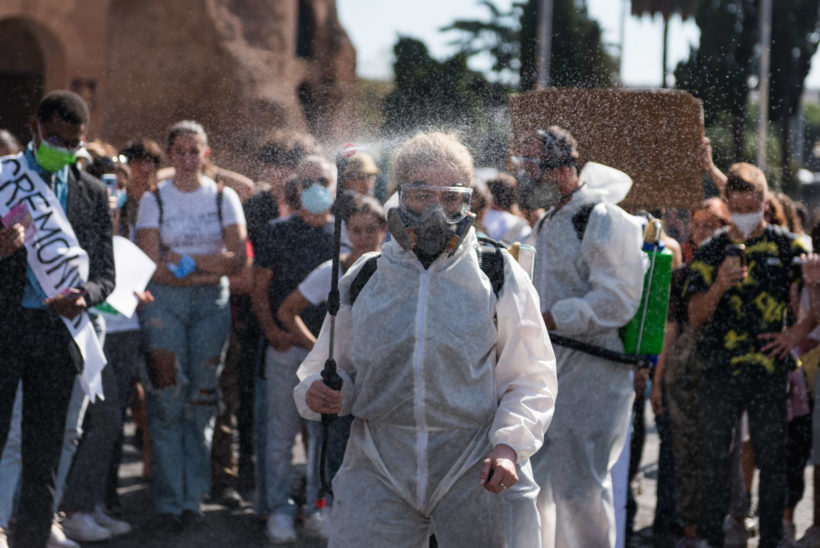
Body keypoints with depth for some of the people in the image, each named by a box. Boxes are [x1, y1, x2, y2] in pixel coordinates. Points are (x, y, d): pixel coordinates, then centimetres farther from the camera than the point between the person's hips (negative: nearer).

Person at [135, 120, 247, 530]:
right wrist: (210, 265, -9)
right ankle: (169, 500, -3)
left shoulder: (224, 197, 8)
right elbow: (153, 267, -7)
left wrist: (185, 259, -10)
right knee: (167, 399, -7)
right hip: (163, 302, -1)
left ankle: (193, 496, 7)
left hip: (211, 302, 1)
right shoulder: (153, 199, 3)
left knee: (202, 398, 0)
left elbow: (237, 258, -3)